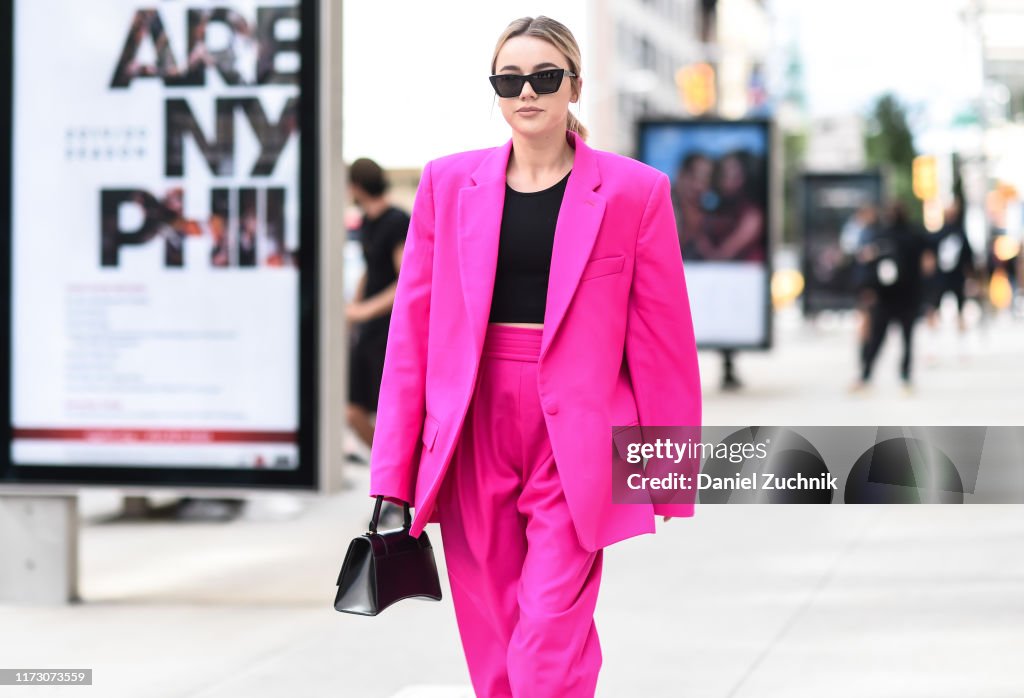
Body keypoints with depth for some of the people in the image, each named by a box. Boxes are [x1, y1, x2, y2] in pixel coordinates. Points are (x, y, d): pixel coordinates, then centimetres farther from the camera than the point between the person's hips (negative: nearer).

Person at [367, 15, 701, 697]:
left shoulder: (634, 191, 0)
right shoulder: (448, 183, 7)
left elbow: (664, 340, 2)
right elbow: (412, 328, 7)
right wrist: (394, 473, 3)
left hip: (576, 447, -3)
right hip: (473, 436, 3)